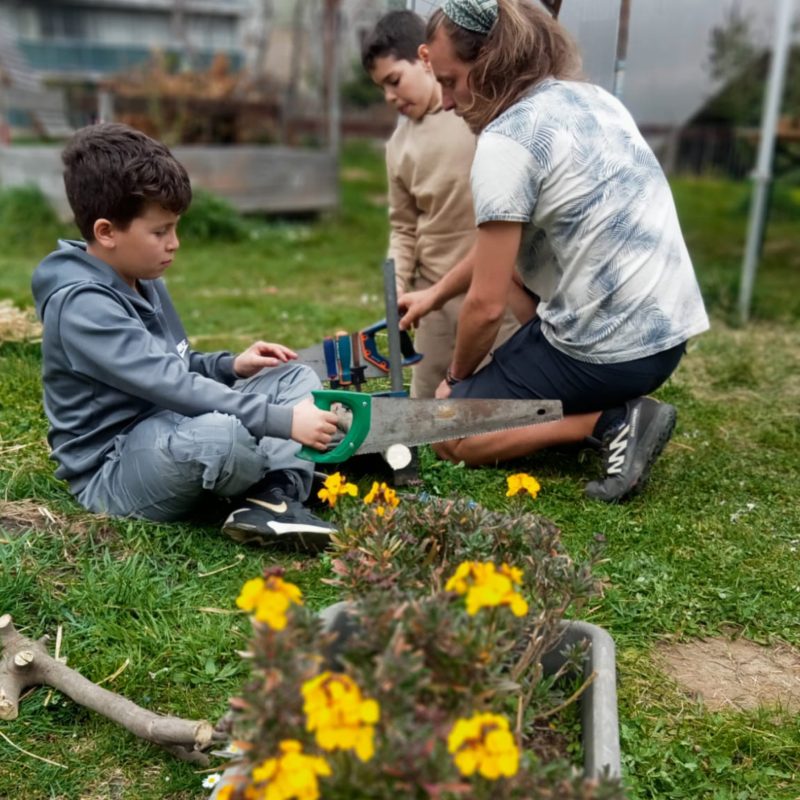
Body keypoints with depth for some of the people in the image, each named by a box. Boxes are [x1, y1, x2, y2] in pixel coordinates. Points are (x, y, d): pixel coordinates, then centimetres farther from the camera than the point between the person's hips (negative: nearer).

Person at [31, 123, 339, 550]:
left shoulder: (143, 280, 10)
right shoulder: (82, 304, -21)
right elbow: (170, 385, -30)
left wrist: (231, 365, 3)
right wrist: (282, 421, -31)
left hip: (170, 436, 10)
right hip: (114, 474, -10)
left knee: (298, 378, 7)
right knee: (222, 433, -41)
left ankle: (272, 501, -17)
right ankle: (284, 481, -7)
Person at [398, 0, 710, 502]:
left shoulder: (506, 141, -17)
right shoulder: (589, 98, 10)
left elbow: (487, 305, -14)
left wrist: (457, 376, 5)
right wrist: (437, 293, 21)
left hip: (610, 349, -8)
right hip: (668, 327, 9)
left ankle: (610, 422, -7)